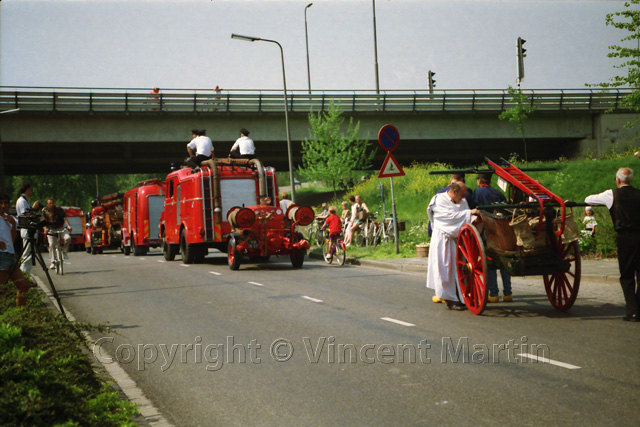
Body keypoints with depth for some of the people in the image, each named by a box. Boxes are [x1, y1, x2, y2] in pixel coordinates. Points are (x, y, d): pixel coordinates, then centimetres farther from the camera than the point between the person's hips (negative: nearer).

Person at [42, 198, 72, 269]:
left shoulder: (59, 209, -8)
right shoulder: (44, 211, -3)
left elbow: (64, 218, -20)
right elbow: (43, 221, -9)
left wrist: (68, 225, -37)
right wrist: (45, 228, -29)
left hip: (61, 228, 0)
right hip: (51, 230, 0)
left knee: (68, 238, -26)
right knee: (52, 244, -16)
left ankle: (64, 251, -1)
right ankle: (53, 262, -10)